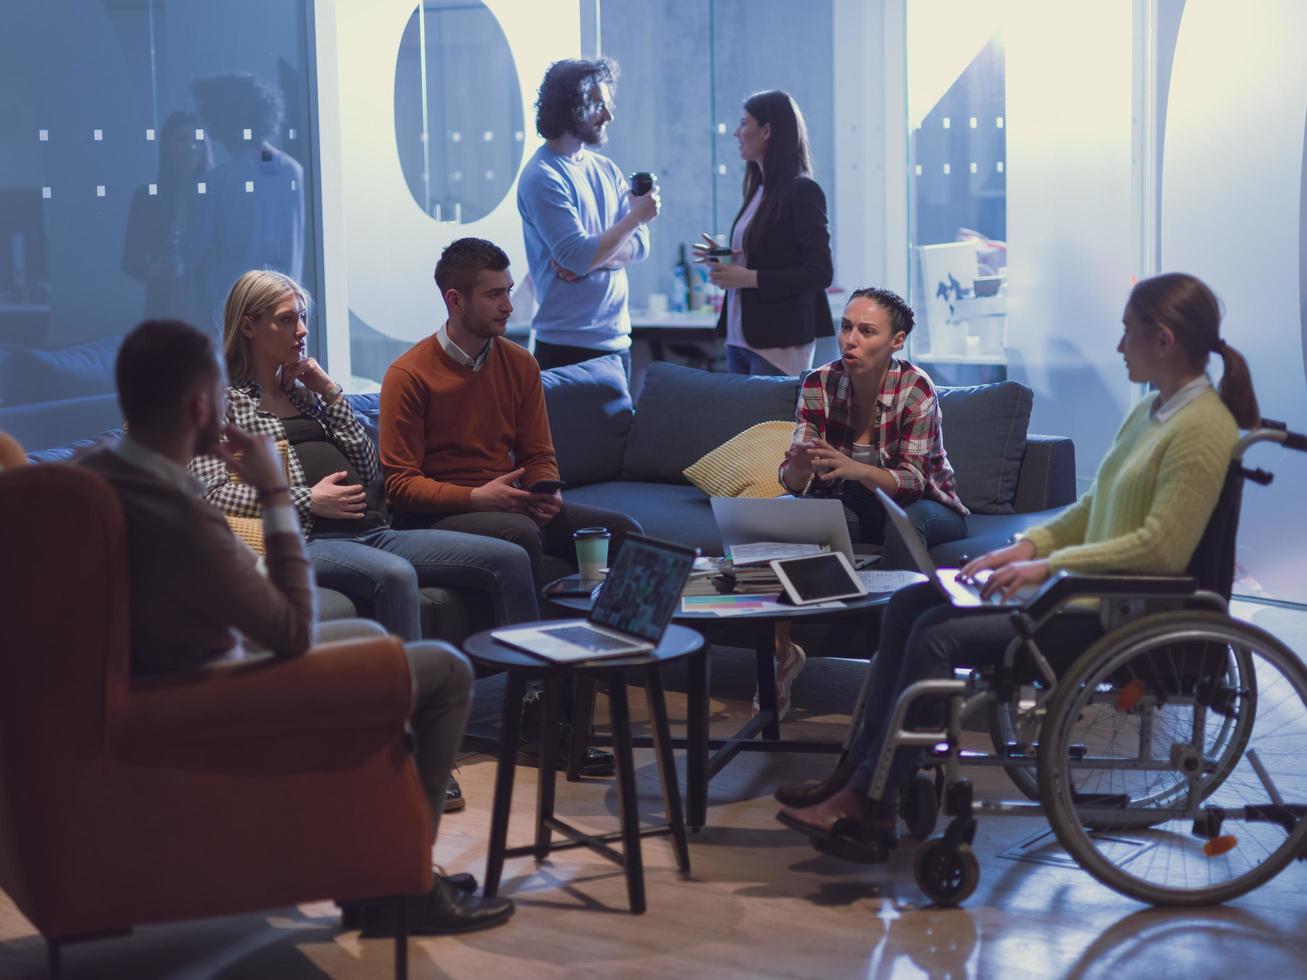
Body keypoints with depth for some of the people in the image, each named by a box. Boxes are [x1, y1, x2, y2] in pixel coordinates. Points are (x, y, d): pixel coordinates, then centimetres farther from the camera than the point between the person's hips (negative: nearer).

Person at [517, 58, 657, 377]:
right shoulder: (542, 177, -12)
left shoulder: (606, 169, 11)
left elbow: (639, 245, 6)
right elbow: (580, 258, -19)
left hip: (617, 340, 7)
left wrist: (593, 256, -13)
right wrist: (636, 216, -10)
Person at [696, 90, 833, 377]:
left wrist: (750, 278, -18)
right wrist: (726, 260, 2)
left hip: (778, 342, -8)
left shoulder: (802, 192, -10)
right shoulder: (760, 191, 15)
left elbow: (819, 274, -14)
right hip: (740, 337, 8)